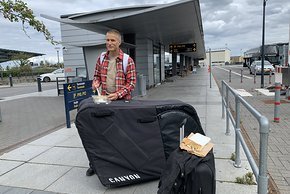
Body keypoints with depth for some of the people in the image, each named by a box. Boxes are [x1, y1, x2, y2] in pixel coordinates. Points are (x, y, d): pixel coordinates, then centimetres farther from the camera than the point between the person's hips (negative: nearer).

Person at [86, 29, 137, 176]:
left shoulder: (127, 60, -6)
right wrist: (95, 82, -7)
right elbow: (97, 76, 17)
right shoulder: (101, 59, 6)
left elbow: (132, 82, -8)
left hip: (122, 100, -3)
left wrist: (118, 94, -19)